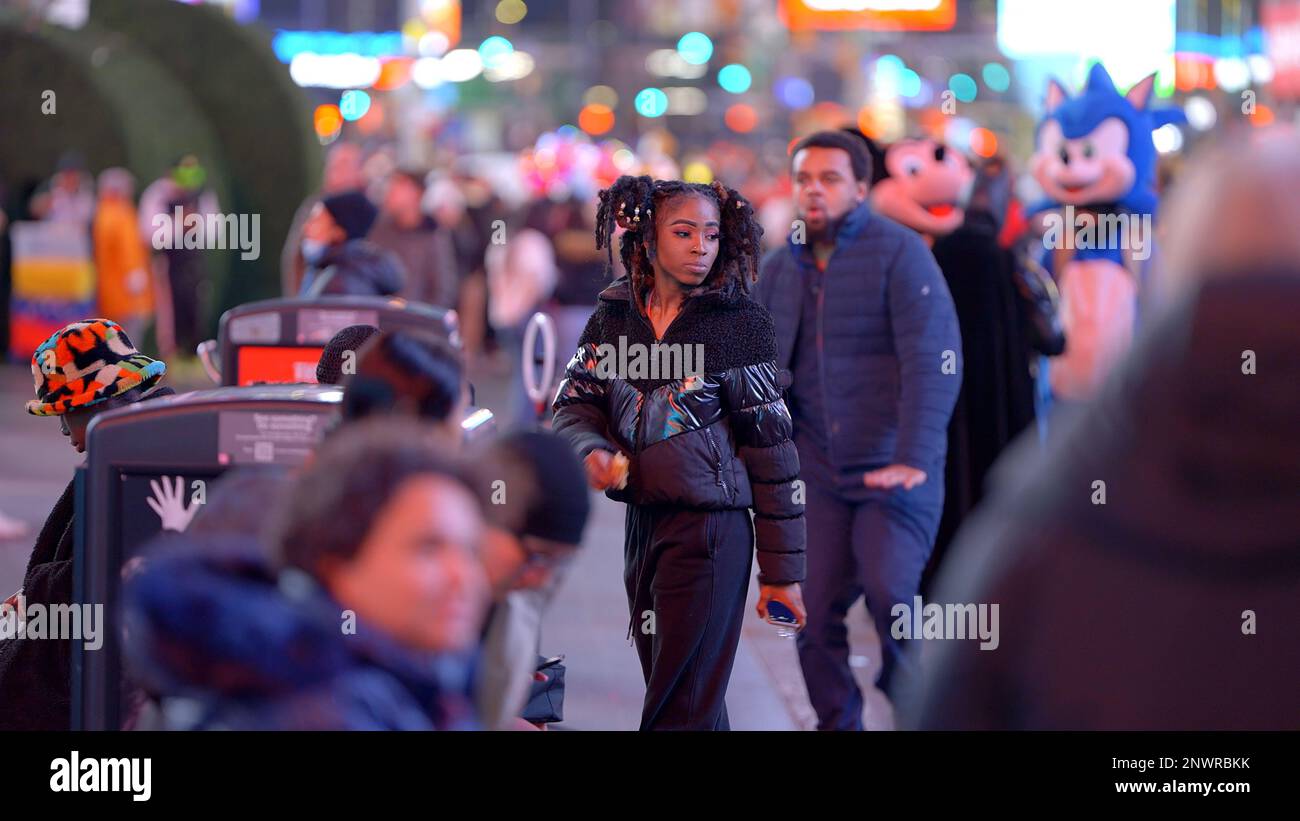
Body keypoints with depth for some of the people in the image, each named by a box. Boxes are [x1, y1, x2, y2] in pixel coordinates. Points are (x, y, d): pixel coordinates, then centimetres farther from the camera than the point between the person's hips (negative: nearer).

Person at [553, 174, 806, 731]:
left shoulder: (739, 323, -6)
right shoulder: (615, 314, 5)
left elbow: (771, 448, -5)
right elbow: (574, 404, 11)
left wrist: (781, 569, -6)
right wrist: (593, 451, -13)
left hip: (711, 526, -4)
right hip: (642, 519, 5)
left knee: (683, 709, -4)